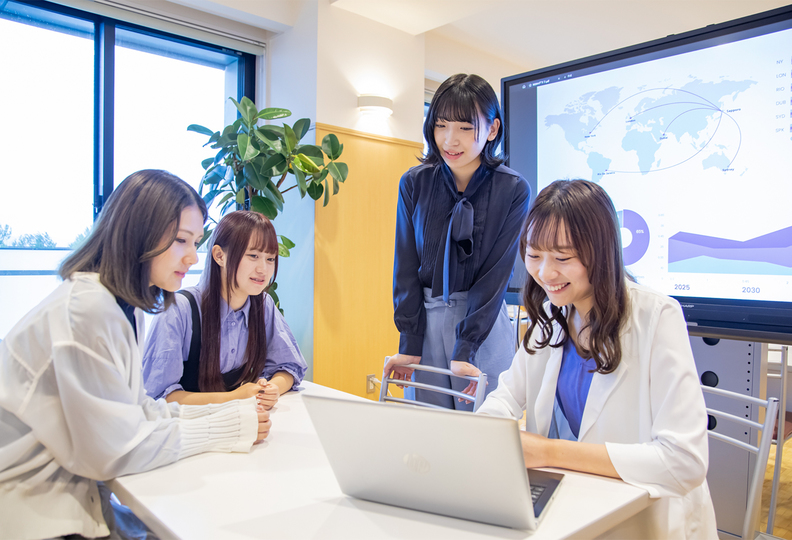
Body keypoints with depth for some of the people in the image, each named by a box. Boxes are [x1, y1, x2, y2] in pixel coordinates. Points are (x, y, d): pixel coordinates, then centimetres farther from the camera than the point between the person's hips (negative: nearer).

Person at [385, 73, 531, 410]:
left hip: (485, 322, -2)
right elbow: (406, 267, -2)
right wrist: (409, 345, -6)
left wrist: (465, 351, -14)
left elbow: (495, 273, -10)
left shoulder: (513, 190, -8)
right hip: (427, 320, 2)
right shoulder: (414, 183, -3)